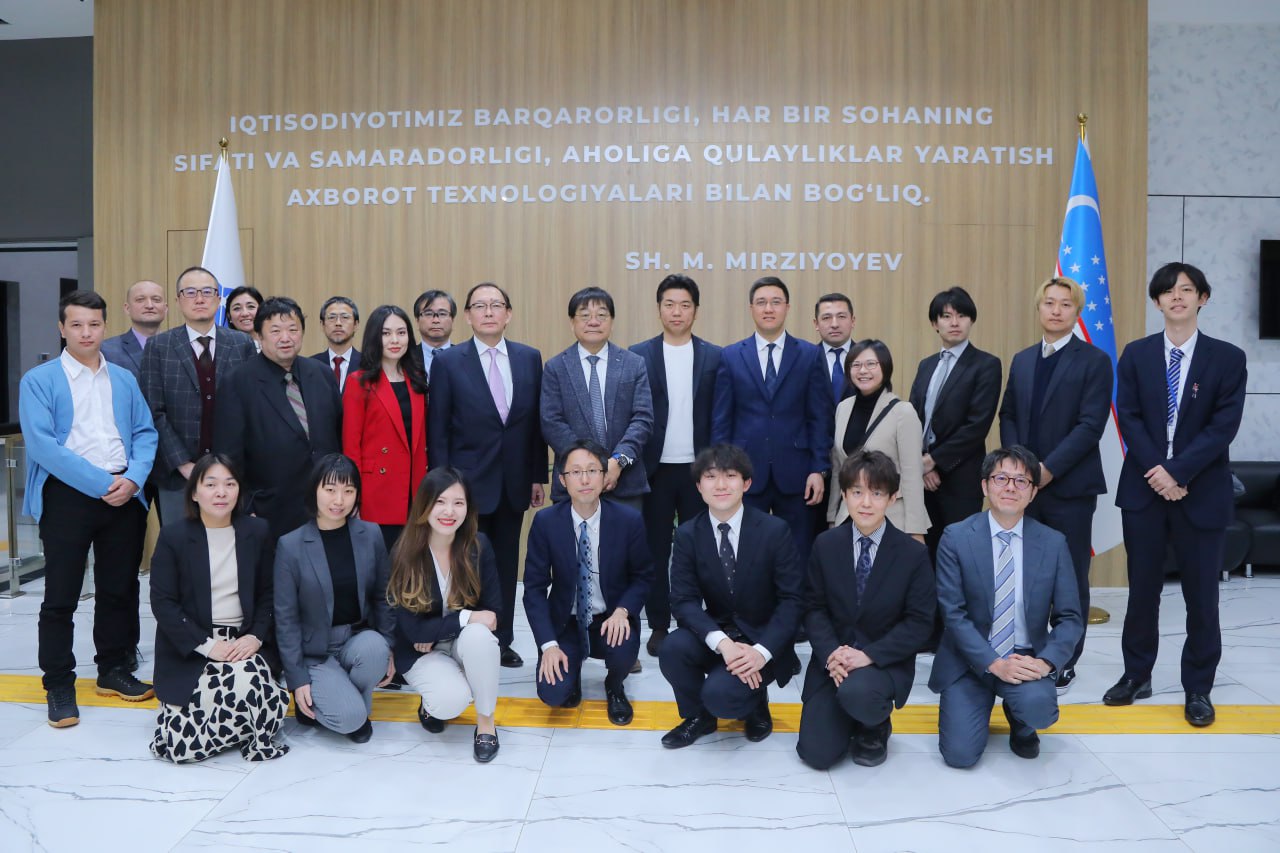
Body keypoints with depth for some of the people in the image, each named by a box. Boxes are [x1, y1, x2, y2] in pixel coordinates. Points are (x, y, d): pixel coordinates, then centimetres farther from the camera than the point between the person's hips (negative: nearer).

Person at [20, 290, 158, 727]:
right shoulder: (39, 380, -1)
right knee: (61, 596, 2)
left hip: (124, 495, 4)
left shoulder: (124, 379, 13)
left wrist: (133, 478, -11)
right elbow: (42, 443, -12)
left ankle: (114, 668, 28)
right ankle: (58, 684, 15)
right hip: (67, 495, -4)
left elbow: (145, 433, 8)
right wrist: (100, 484, -17)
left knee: (120, 589, 13)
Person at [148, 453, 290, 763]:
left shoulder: (257, 532, 6)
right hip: (190, 650, -2)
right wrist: (207, 645, -15)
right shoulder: (173, 537, -1)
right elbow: (162, 603, -6)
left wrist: (255, 636, -9)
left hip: (243, 642, 2)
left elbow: (268, 594, 9)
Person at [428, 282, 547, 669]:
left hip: (514, 482, 3)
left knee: (507, 563, 11)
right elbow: (438, 430, -4)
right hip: (469, 481, -3)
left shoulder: (530, 358, 5)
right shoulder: (449, 361, -3)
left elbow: (536, 422, 7)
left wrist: (538, 476, 4)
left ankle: (502, 641, 23)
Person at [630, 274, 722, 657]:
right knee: (655, 550, 7)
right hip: (654, 468, 0)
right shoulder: (638, 355, 2)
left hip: (698, 468, 0)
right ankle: (659, 626, 18)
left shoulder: (714, 357, 4)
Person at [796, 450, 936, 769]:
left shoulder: (914, 554, -8)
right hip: (833, 659, 2)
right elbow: (814, 608, 0)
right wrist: (830, 654, -18)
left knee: (856, 692, -37)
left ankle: (876, 727, 2)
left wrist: (869, 655, -21)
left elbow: (919, 622, -9)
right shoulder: (825, 545, -1)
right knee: (816, 753, -11)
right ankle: (848, 716, 24)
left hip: (885, 662, -2)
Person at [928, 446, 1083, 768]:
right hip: (970, 661, -1)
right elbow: (953, 614, -11)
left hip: (1025, 659, 1)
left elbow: (1071, 617, -2)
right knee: (960, 753, -14)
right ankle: (983, 698, 21)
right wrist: (994, 663, -21)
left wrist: (1045, 662, -19)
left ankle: (1021, 725, 9)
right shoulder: (956, 538, -8)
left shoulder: (1053, 543, -2)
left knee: (1038, 706, -31)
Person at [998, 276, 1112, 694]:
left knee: (1070, 578, 4)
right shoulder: (1021, 360, 14)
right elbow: (1008, 416, 12)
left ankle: (1065, 664, 16)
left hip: (1070, 486, -4)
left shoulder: (1094, 361, -4)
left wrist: (1049, 468, -18)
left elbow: (1091, 424, -12)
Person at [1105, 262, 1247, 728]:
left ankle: (1198, 688, 19)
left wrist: (1178, 472, -17)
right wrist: (1156, 471, -13)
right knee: (1143, 588, 9)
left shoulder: (1228, 358, 0)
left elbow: (1223, 426, -8)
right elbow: (1129, 418, -2)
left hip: (1202, 490, -1)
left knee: (1201, 594, 5)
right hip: (1144, 487, 1)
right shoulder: (1136, 354, 5)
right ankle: (1137, 675, 23)